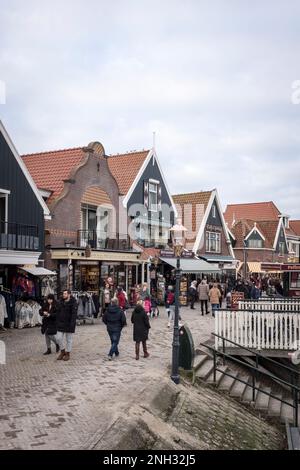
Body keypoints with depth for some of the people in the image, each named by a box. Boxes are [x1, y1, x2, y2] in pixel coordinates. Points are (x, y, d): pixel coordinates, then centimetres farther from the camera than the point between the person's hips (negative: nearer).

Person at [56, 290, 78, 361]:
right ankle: (62, 351, 24)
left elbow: (74, 314, -15)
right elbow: (58, 312, 14)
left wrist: (72, 324, -22)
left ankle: (67, 354, 18)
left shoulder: (73, 303, -11)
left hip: (69, 324, -5)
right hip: (61, 324, 5)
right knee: (59, 338, 4)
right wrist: (57, 322, 9)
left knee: (69, 339, 5)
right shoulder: (60, 302, 7)